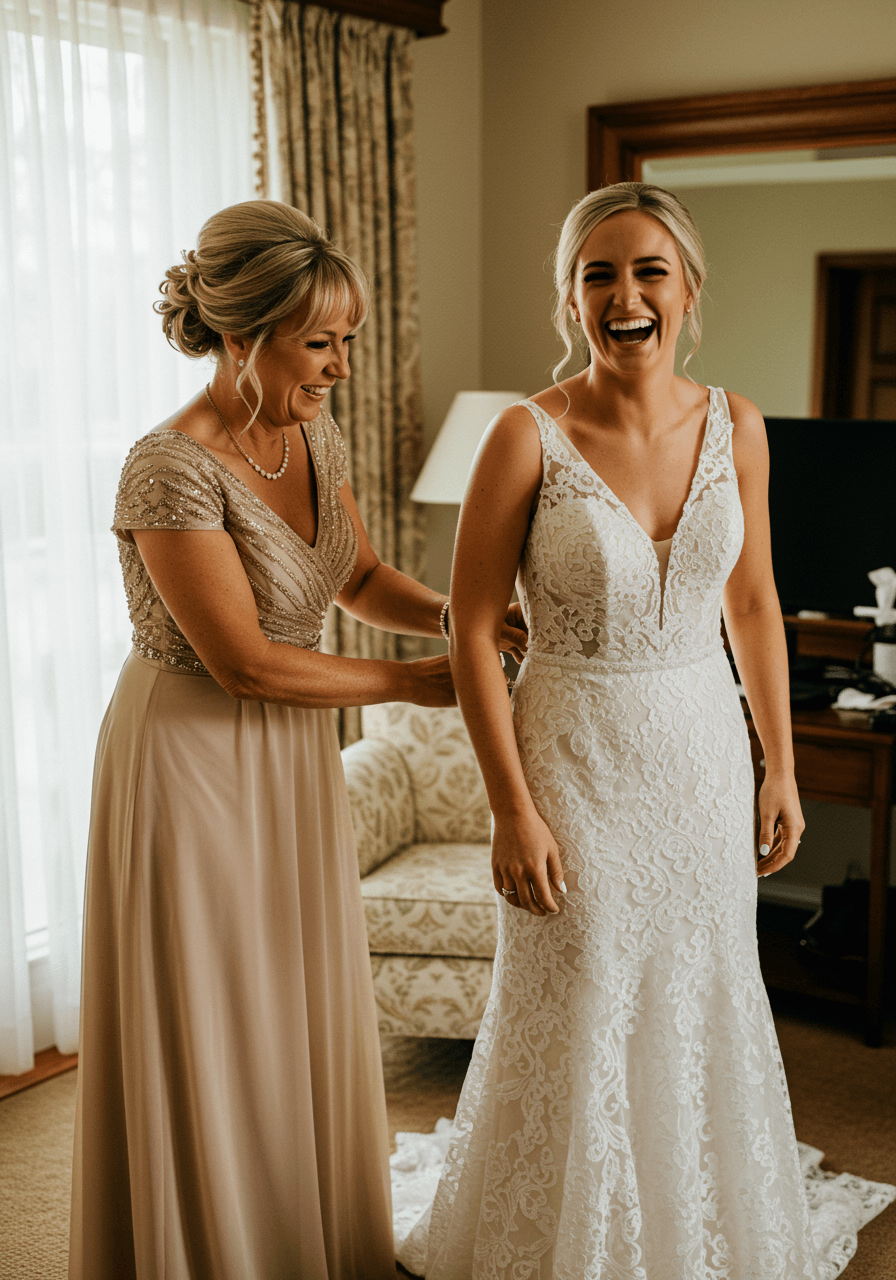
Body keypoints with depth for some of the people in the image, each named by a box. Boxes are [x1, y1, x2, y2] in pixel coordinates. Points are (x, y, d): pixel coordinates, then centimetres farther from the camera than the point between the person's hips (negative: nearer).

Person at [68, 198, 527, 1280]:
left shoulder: (311, 433, 0)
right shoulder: (171, 470, -24)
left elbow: (360, 577, 12)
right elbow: (247, 664, -23)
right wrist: (408, 683, -14)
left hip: (293, 756, 8)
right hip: (192, 759, -7)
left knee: (301, 1018, 19)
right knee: (208, 1039, 7)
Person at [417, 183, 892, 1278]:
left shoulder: (735, 427, -2)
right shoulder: (528, 436, -14)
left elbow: (752, 602, 8)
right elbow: (471, 627, -11)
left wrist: (780, 768, 8)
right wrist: (512, 811, -14)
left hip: (704, 756, 4)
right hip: (576, 763, -4)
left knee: (704, 1006, 16)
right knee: (579, 1024, 8)